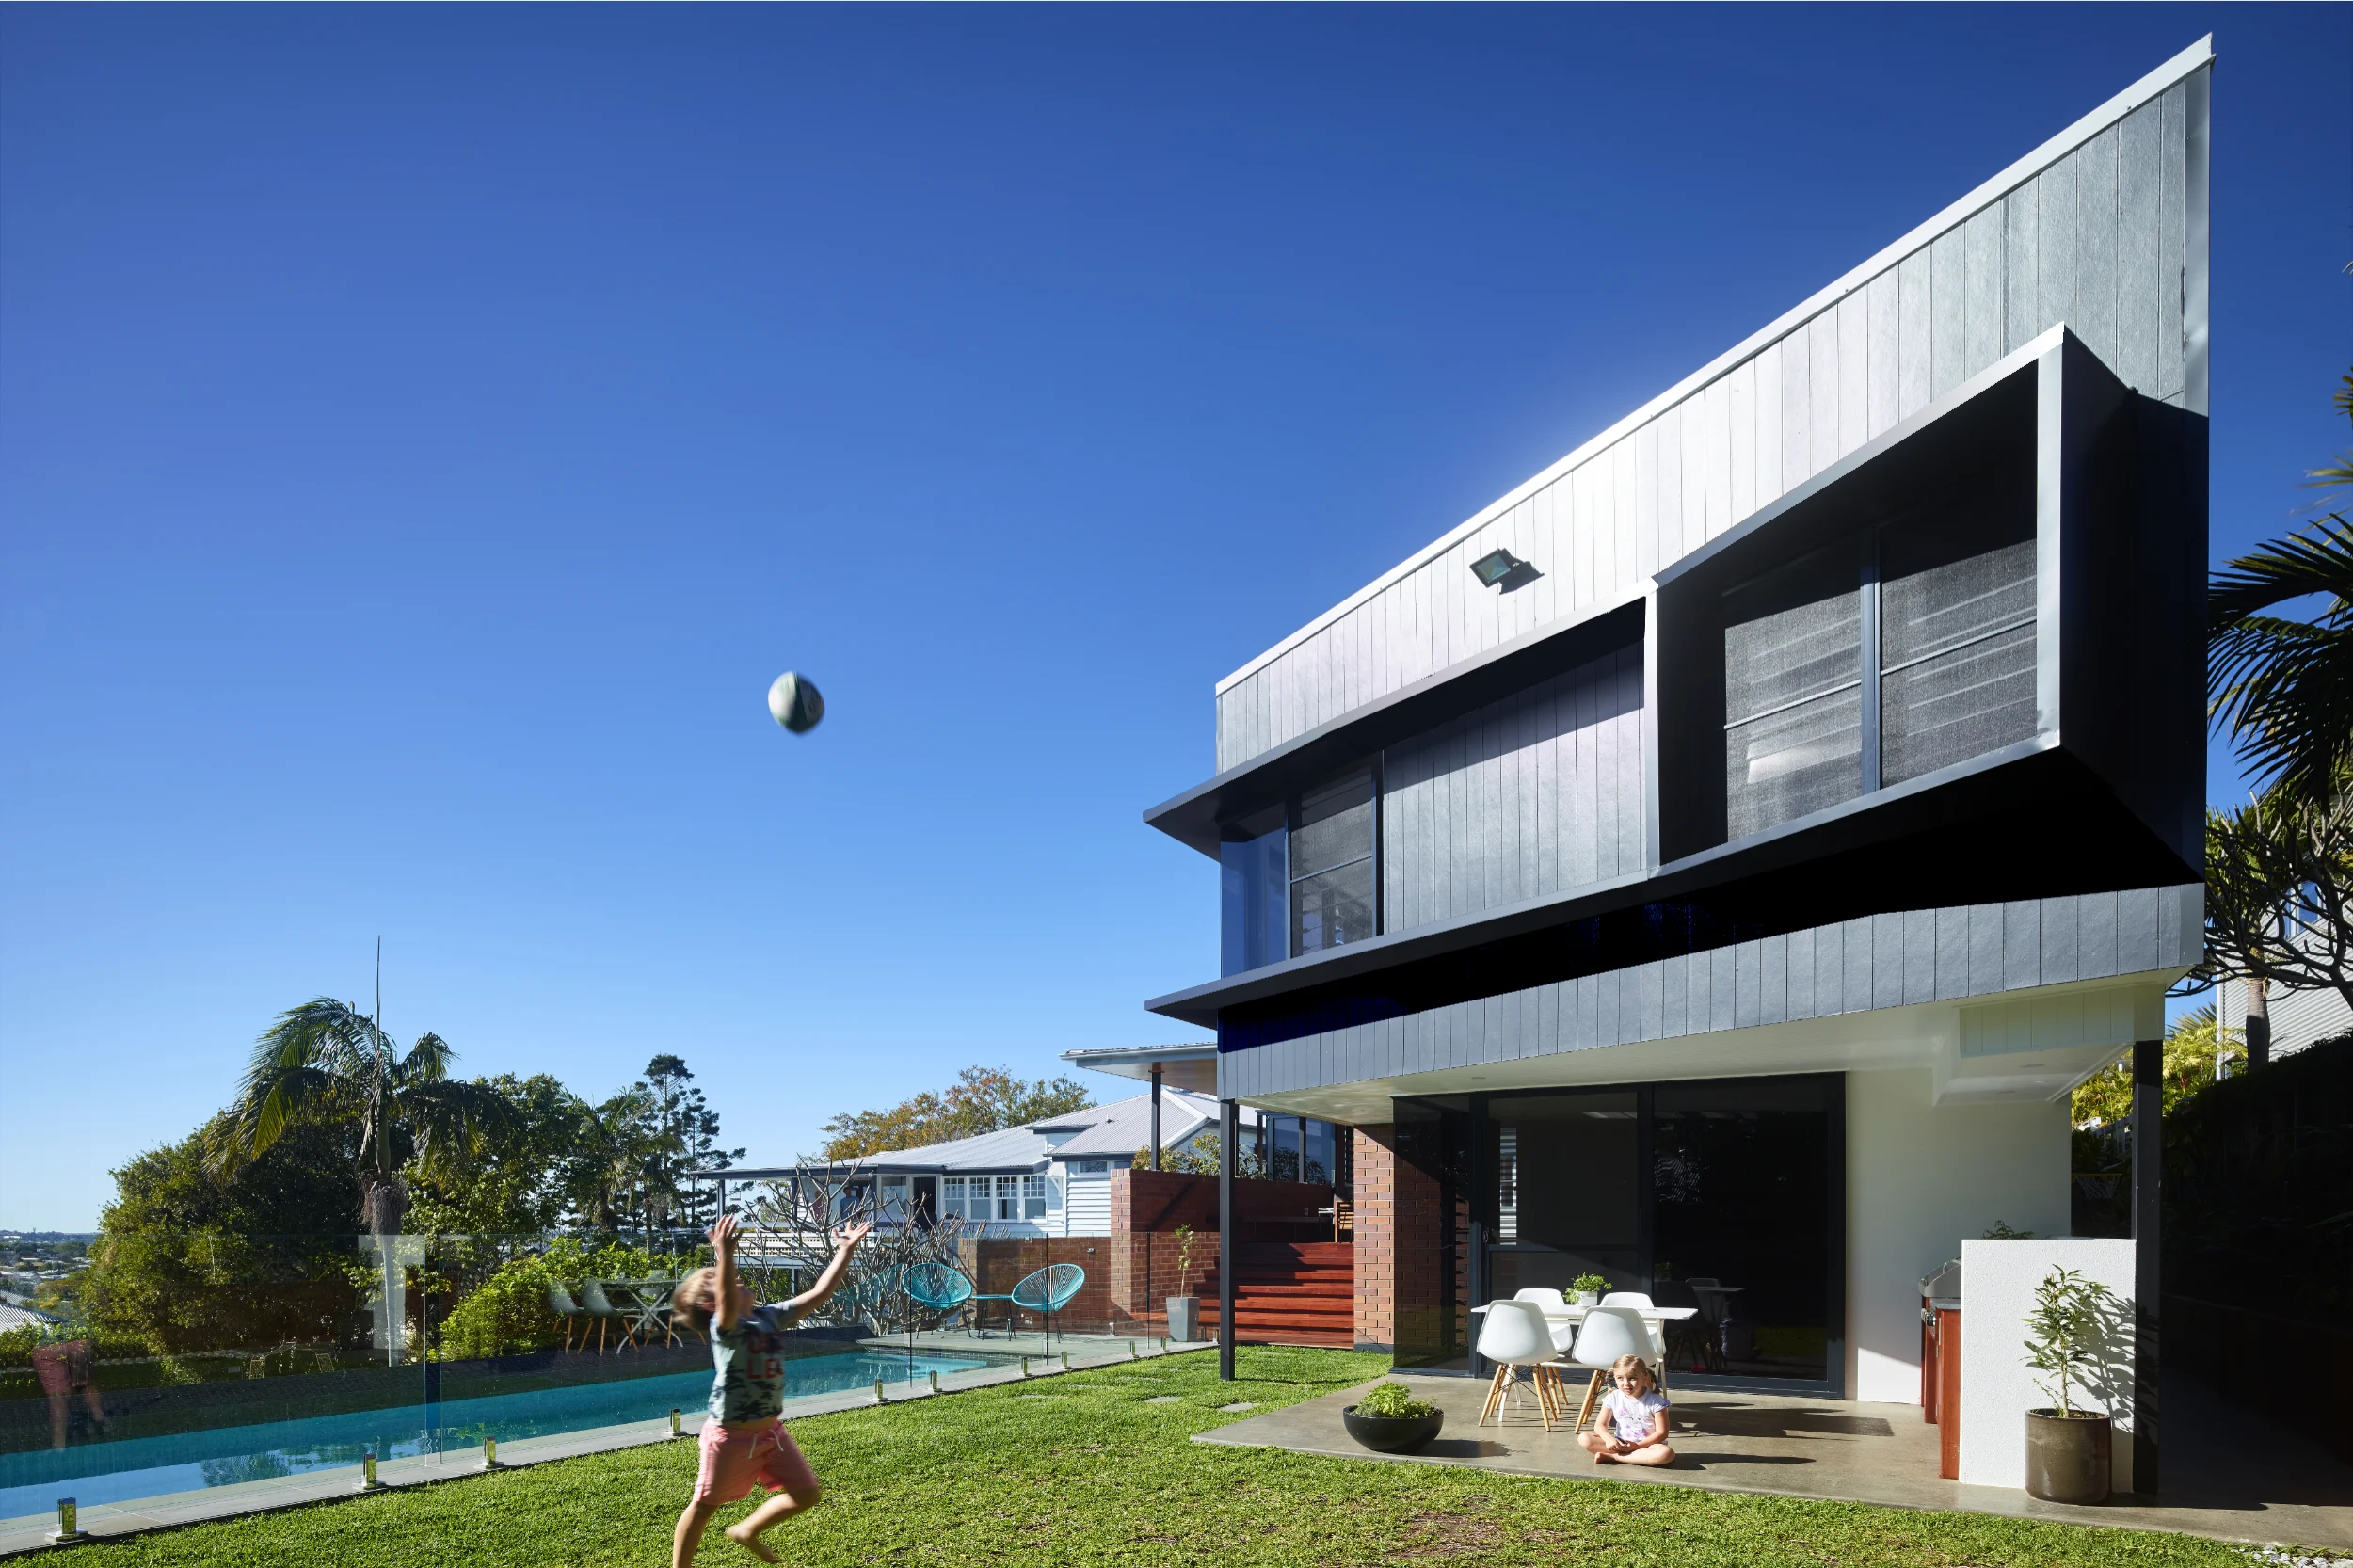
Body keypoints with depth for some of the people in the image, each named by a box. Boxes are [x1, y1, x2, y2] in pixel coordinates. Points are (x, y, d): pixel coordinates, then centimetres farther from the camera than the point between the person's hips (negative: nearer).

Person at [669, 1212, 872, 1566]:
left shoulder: (770, 1315, 3)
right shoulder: (724, 1326, -19)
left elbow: (817, 1295, 4)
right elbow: (728, 1303, -43)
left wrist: (845, 1252, 0)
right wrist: (724, 1254, -58)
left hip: (771, 1430, 7)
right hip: (731, 1435, -7)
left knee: (807, 1493, 8)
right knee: (704, 1507, 7)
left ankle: (748, 1531, 30)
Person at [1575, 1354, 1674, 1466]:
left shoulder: (1655, 1401, -12)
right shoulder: (1613, 1398, -2)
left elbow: (1661, 1433, -13)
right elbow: (1600, 1425, 1)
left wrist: (1638, 1446, -22)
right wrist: (1609, 1439, -22)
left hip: (1648, 1444, -2)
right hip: (1620, 1444, 2)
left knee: (1667, 1453, -39)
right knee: (1584, 1438, -19)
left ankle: (1612, 1457, -27)